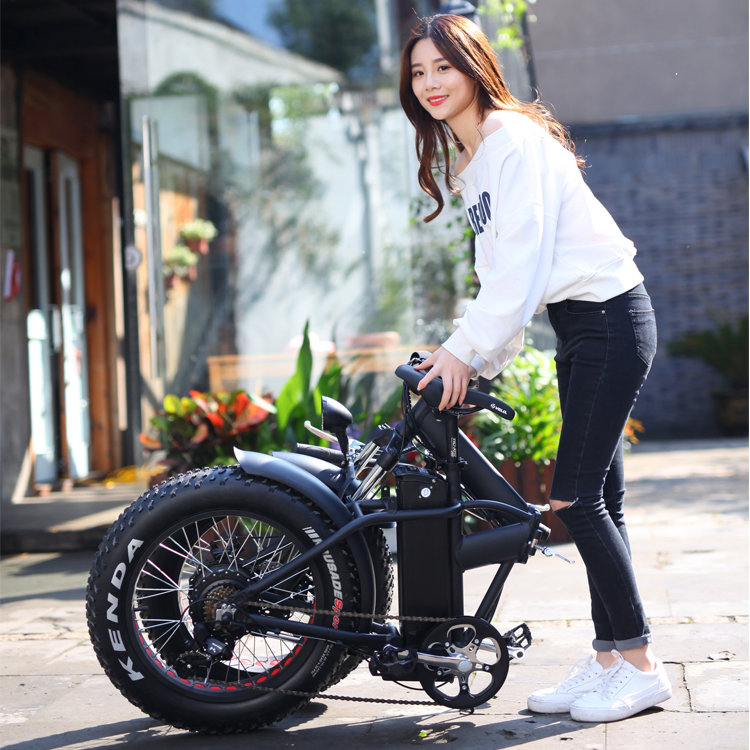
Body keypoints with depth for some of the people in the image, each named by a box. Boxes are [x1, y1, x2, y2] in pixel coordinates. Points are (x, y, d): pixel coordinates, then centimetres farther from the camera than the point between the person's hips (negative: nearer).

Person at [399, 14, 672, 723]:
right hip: (577, 326, 9)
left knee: (574, 497, -10)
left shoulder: (514, 138, -13)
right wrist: (475, 359, 7)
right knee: (598, 498, 9)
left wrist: (465, 348, -20)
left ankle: (639, 664, -1)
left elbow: (522, 260, -21)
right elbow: (498, 271, 16)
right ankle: (607, 657, 14)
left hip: (609, 318, -9)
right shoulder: (468, 161, 16)